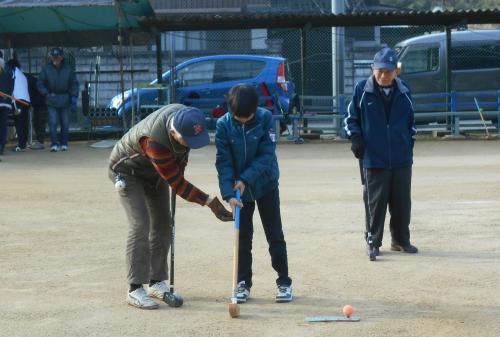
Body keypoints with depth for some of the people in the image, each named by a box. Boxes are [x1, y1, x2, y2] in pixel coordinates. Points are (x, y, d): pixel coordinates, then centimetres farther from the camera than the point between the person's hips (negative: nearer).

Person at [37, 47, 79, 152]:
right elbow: (40, 83, 5)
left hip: (65, 100, 1)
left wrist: (73, 98, -2)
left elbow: (74, 84, 4)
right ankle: (54, 144, -8)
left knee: (65, 123, 6)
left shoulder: (68, 69, -1)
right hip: (52, 101, -1)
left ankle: (64, 144, 18)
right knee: (53, 123, -9)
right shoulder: (46, 69, -3)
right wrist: (46, 94, -5)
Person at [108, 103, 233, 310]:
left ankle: (156, 282, 13)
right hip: (128, 170, -7)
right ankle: (135, 289, -16)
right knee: (140, 224, -18)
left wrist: (179, 168, 3)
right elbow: (175, 183, -35)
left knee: (162, 224, 5)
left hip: (155, 173, 7)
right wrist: (209, 202, -36)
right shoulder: (155, 141, -44)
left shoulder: (185, 117, -25)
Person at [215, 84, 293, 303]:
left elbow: (267, 155, -17)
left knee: (275, 236, 4)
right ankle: (243, 284, 15)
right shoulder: (223, 125, -13)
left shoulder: (265, 118, -16)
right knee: (243, 238, 6)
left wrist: (246, 179, -24)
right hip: (239, 187, 1)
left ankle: (284, 282, 12)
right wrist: (229, 193, -23)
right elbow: (223, 162, -14)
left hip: (266, 184, -1)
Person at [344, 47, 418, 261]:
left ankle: (400, 240, 21)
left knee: (402, 202, 9)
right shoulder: (362, 90, -2)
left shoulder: (404, 92, 6)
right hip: (373, 158, -3)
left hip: (402, 159, 3)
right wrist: (356, 139, -8)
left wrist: (410, 140, 11)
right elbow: (351, 118, 5)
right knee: (375, 201, -1)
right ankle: (373, 242, 8)